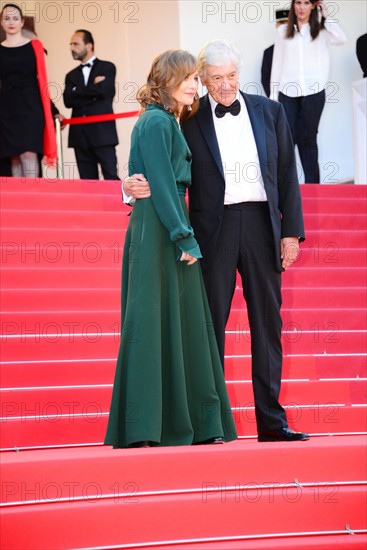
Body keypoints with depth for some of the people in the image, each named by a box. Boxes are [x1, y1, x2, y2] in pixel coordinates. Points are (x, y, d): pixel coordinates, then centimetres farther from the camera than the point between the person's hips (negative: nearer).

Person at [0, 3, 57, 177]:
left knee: (28, 154, -14)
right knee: (14, 157, 1)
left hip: (30, 105, -2)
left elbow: (42, 78, 3)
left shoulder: (34, 46, 6)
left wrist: (47, 109, -5)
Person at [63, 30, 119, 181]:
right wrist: (93, 88, -5)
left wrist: (78, 91, -1)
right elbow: (68, 100, 0)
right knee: (87, 181, 3)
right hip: (80, 134, 4)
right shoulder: (71, 75, 18)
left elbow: (104, 90, -13)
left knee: (111, 178, -9)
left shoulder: (107, 68, 6)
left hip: (102, 132, -4)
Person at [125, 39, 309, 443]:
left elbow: (287, 175, 9)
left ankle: (271, 421, 12)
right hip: (214, 229, -2)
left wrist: (292, 230, 3)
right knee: (212, 323, -1)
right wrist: (137, 186, -19)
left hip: (261, 225, 2)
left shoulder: (269, 112, 9)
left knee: (267, 323, 6)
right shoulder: (189, 120, 2)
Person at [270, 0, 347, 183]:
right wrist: (273, 95, 6)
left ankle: (312, 185, 12)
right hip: (287, 92, 1)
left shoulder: (321, 31, 7)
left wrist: (325, 15, -6)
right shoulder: (283, 31, 10)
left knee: (308, 138, 5)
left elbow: (341, 39, -13)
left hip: (313, 92, -1)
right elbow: (277, 63, 9)